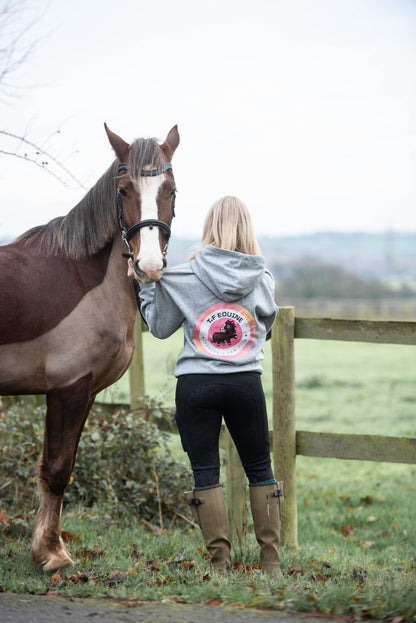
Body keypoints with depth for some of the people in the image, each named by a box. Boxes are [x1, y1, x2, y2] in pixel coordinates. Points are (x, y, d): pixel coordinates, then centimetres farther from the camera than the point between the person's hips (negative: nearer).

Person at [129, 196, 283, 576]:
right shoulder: (264, 280, -1)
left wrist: (144, 284, 17)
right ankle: (271, 561, 16)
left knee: (206, 474, 6)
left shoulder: (183, 277, -6)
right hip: (247, 383, 1)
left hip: (196, 385, -1)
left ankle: (221, 562, 4)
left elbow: (159, 326, 7)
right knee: (260, 470, 14)